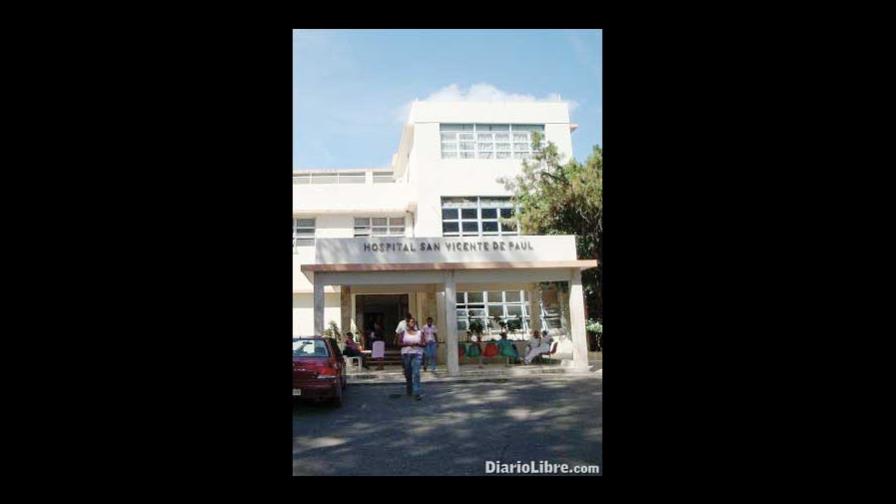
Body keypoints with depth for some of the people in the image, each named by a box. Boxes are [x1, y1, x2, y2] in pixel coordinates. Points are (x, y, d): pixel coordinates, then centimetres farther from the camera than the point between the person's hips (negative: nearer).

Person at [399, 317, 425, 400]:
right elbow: (399, 343, 1)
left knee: (416, 373, -16)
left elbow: (424, 343, 6)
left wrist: (417, 344, -13)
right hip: (406, 354, 1)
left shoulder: (419, 333, 8)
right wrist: (408, 344, -14)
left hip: (417, 354, -1)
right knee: (408, 373, 11)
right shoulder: (403, 333, 7)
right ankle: (409, 391, 32)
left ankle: (417, 393, -20)